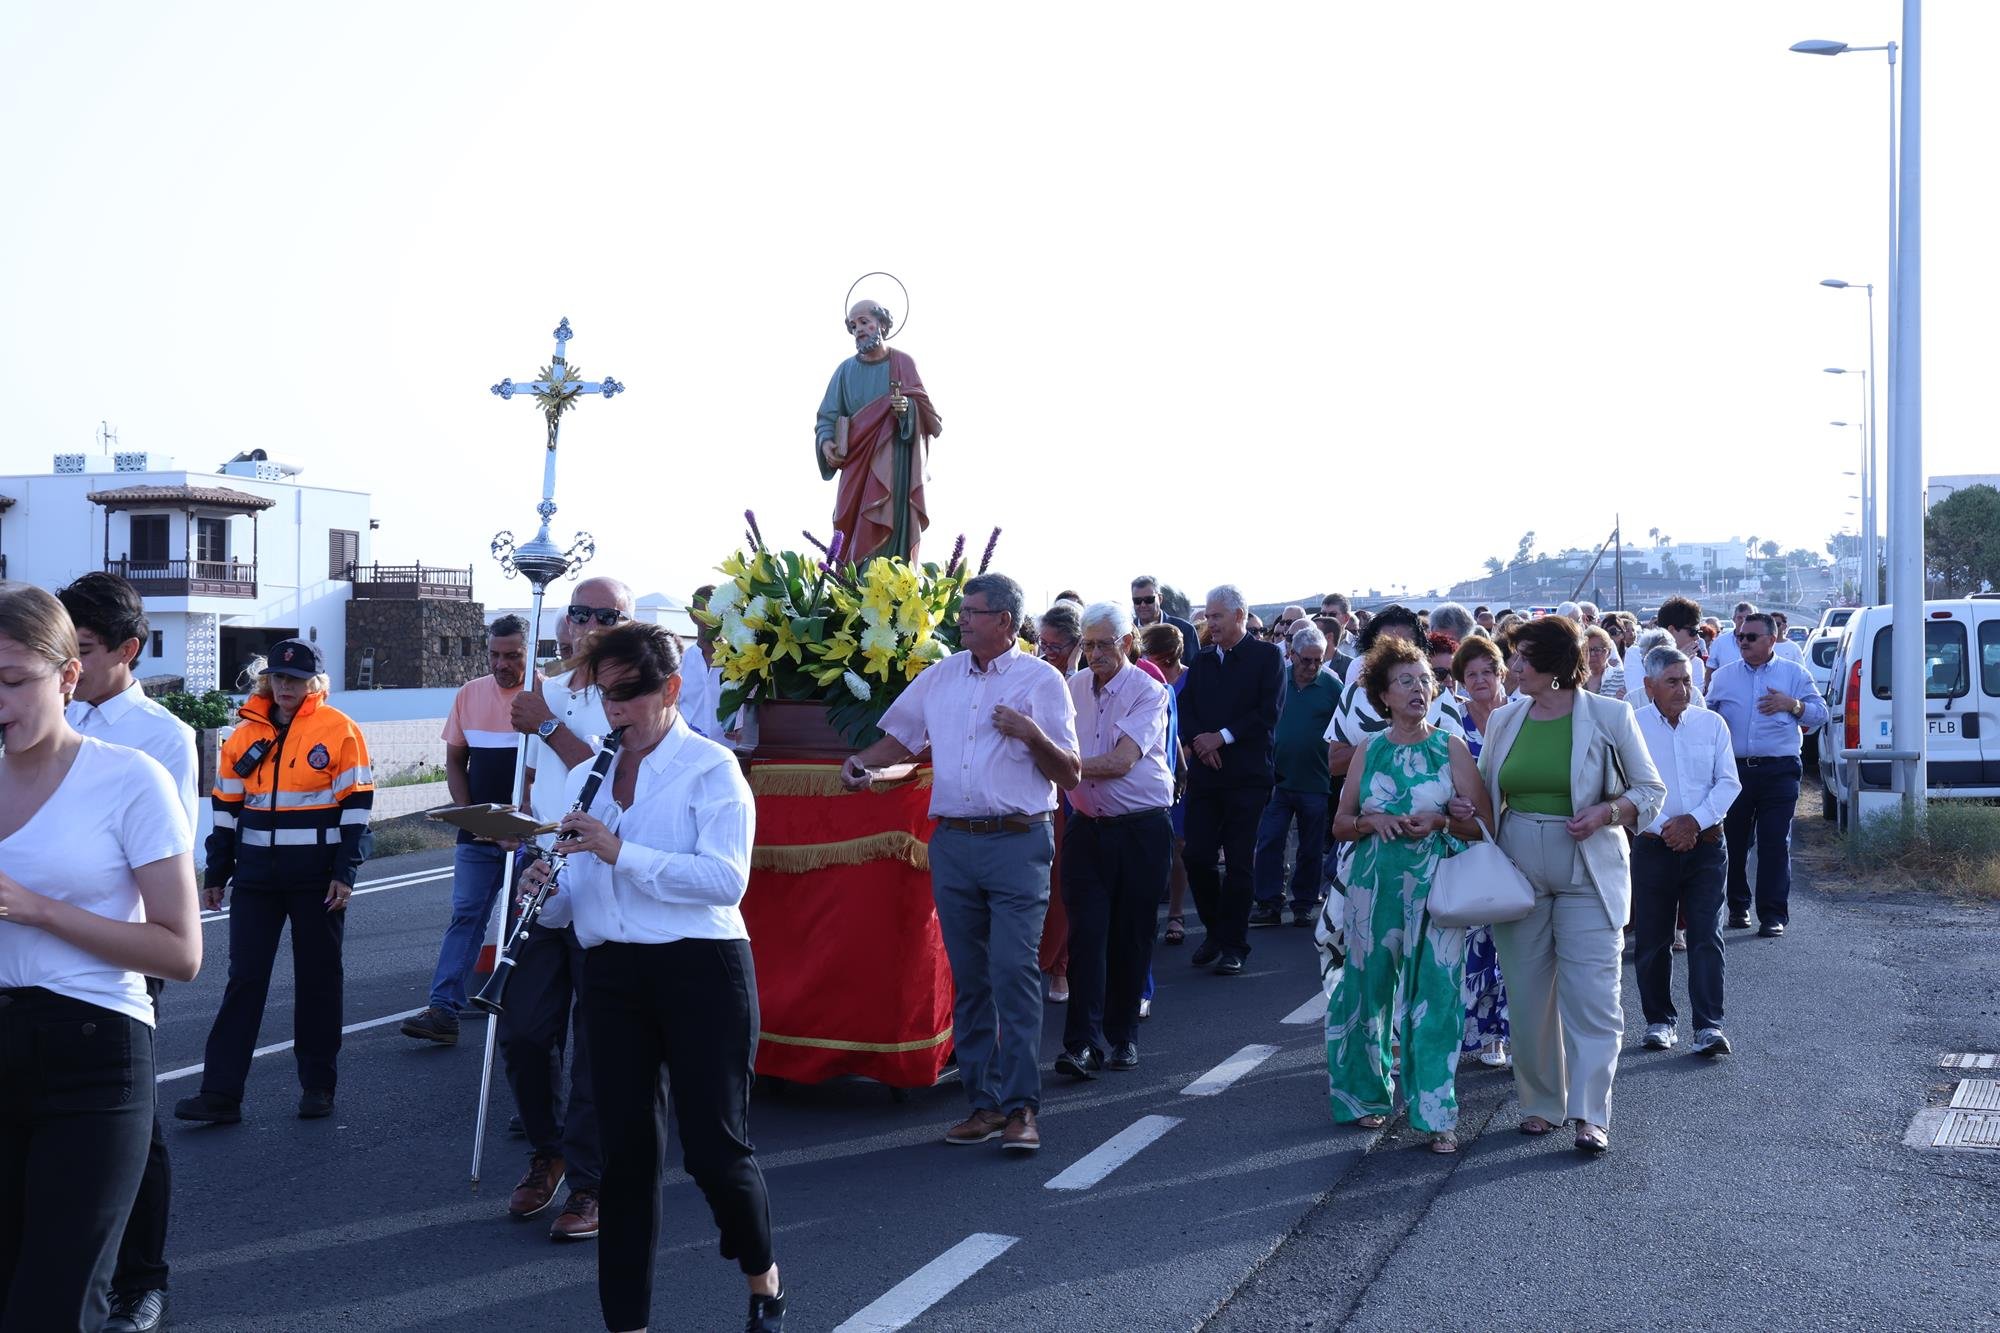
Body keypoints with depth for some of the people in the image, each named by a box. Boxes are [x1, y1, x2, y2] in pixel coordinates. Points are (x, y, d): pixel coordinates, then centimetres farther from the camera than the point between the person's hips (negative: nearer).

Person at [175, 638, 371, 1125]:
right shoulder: (246, 733, 8)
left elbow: (356, 804, -4)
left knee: (317, 980, 6)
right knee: (244, 979, 0)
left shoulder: (340, 730, -4)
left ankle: (318, 1086, 18)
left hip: (317, 876, -3)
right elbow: (226, 805, 13)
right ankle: (221, 1093, 0)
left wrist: (344, 872, -9)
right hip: (256, 874, 3)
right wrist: (216, 874, 12)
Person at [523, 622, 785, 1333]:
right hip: (612, 973, 5)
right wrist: (550, 888, -8)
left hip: (701, 968, -5)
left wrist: (621, 853, -21)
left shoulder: (711, 768, -4)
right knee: (627, 1152, 6)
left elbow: (726, 880, -17)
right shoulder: (586, 778, 14)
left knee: (714, 1148, -2)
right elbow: (579, 890, 16)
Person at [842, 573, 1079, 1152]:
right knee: (969, 978, 7)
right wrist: (861, 762, 5)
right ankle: (983, 1102, 14)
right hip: (952, 843, 5)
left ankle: (1021, 1106, -8)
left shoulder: (1041, 680, 0)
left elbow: (1070, 775, 0)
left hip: (1018, 843, -5)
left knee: (1013, 970, -11)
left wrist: (1033, 735, -15)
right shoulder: (939, 677, 13)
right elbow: (900, 738, 23)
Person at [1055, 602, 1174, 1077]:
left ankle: (1122, 1036, 17)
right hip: (1088, 827, 3)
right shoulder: (1072, 687, 6)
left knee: (1131, 936, 4)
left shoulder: (1148, 692, -7)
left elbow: (1121, 761, -17)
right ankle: (1083, 1042, -8)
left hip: (1142, 829, -2)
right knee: (1086, 932, -6)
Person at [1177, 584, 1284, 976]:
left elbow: (1268, 713, -9)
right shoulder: (1202, 660, 15)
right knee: (1197, 858, 1)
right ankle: (1215, 931, 20)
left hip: (1247, 776, -4)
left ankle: (1233, 944, 8)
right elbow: (1185, 709, 10)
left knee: (1239, 863, 0)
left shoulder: (1267, 656, 0)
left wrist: (1222, 737, -13)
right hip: (1204, 774, 4)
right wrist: (1198, 741, -10)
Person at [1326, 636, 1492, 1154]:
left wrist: (1439, 821, -15)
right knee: (1371, 989, 7)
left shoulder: (1451, 747, 3)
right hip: (1376, 884, 2)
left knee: (1436, 995, -5)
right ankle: (1368, 1093, 25)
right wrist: (1371, 821, -9)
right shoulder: (1368, 752, 9)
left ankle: (1439, 1115, -1)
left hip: (1436, 885, -2)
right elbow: (1340, 824, 11)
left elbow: (1484, 823, 1)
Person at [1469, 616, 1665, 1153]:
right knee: (1527, 994, 9)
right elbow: (1486, 790, 19)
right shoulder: (1504, 720, 7)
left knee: (1591, 995, -6)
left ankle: (1590, 1114, -2)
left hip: (1588, 873, -4)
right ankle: (1541, 1103, 22)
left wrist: (1606, 812, -17)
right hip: (1518, 871, 4)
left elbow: (1651, 790, 1)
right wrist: (1463, 808, -3)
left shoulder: (1608, 716, -4)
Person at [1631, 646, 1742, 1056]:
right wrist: (1665, 827, -13)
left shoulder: (1711, 723, 6)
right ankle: (1659, 1021, 19)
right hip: (1653, 849, -1)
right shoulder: (1631, 727, -2)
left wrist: (1695, 820, -11)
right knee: (1652, 941, 5)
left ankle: (1709, 1026, -6)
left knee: (1706, 937, -5)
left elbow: (1729, 783, 3)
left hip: (1706, 845, 1)